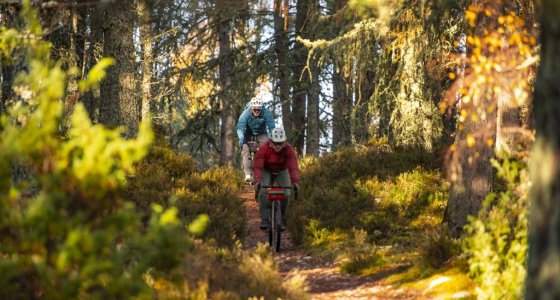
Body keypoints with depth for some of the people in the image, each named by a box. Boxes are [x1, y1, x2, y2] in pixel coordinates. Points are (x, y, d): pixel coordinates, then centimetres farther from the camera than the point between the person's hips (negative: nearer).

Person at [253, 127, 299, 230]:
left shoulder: (289, 149, -30)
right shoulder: (264, 148, -33)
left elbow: (293, 166, -40)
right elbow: (257, 166, -39)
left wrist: (295, 181, -56)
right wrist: (257, 181, -55)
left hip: (282, 171, 1)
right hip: (266, 171, -1)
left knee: (285, 194, -15)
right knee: (263, 191, -23)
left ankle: (282, 220, 3)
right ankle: (264, 219, -15)